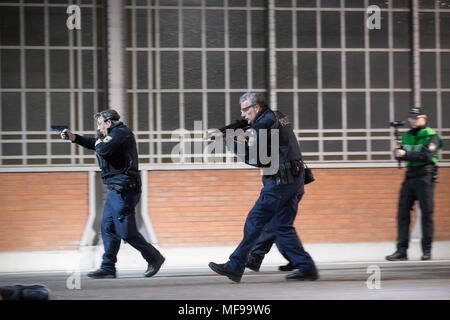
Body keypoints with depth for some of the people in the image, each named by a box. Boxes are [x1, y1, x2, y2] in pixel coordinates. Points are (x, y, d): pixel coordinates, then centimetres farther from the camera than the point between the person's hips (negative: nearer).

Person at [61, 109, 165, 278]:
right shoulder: (115, 134, 20)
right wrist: (73, 137, 17)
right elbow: (94, 143, 28)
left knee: (126, 231, -9)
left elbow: (103, 149, -25)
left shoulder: (121, 133, -12)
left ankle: (155, 258, 3)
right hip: (116, 190, 11)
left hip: (123, 191, -11)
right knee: (107, 228, 7)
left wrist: (99, 144, -2)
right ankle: (108, 268, 8)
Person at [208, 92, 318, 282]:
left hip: (280, 181, -10)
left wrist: (231, 142, -5)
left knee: (254, 222, -5)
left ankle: (235, 267, -2)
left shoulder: (263, 125, -11)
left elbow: (254, 158, -15)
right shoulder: (278, 117, 18)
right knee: (282, 226, 11)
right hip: (294, 180, 10)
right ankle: (307, 268, 6)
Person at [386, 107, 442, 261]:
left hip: (425, 176, -6)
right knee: (402, 212, 0)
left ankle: (427, 250, 3)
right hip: (409, 176, 6)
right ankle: (402, 250, 1)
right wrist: (398, 150, -8)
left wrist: (406, 154, -20)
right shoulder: (406, 136, 14)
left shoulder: (431, 136, -4)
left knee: (426, 213, -3)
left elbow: (427, 155, -18)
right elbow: (400, 156, 14)